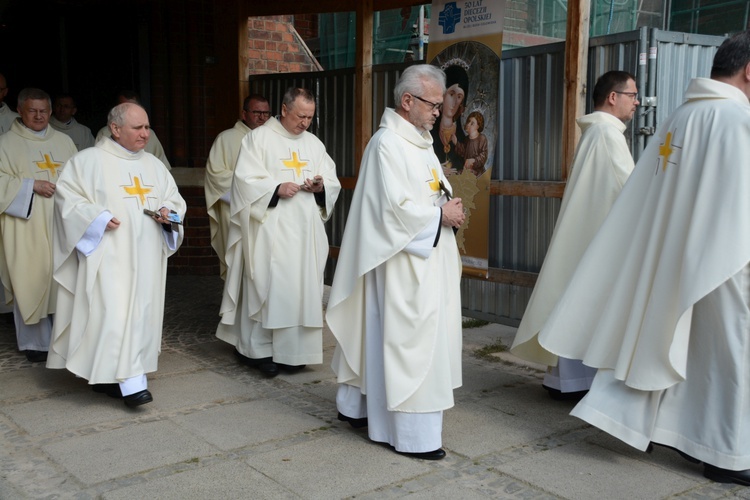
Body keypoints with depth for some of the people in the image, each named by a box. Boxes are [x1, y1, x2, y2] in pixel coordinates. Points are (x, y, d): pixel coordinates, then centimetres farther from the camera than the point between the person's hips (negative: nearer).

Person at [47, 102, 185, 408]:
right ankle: (131, 383, -13)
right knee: (115, 312, -14)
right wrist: (97, 217, -17)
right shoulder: (89, 160, -3)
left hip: (146, 257, 6)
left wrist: (167, 211, -3)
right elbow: (67, 195, -4)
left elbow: (173, 197, 19)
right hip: (109, 255, -6)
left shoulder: (153, 164, 15)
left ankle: (107, 375, 19)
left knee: (141, 312, 6)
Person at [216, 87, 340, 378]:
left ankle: (293, 350, 14)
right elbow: (246, 181, -7)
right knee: (267, 286, -5)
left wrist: (321, 186, -10)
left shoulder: (314, 143, 15)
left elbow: (333, 184, 12)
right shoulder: (258, 139, 1)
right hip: (270, 229, -5)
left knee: (303, 287, 4)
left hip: (306, 232, 5)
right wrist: (276, 189, -20)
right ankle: (260, 350, 5)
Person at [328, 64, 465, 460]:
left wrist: (449, 207, 0)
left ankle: (355, 405, 30)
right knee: (408, 340, -3)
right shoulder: (387, 144, -15)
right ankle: (413, 435, 6)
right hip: (402, 262, -9)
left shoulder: (420, 141, 14)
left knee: (378, 335, 16)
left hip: (426, 259, 9)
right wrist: (442, 214, -11)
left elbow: (432, 192, 21)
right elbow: (396, 208, -22)